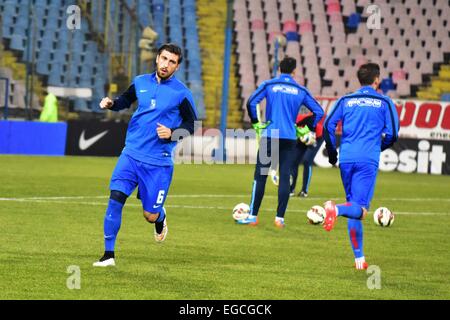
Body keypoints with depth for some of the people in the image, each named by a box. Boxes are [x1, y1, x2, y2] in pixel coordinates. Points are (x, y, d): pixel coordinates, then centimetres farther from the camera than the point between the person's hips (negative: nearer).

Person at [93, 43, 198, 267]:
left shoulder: (181, 93, -5)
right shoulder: (141, 82, 6)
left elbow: (191, 125, 1)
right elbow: (125, 101, 24)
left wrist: (172, 133, -17)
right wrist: (111, 104, 3)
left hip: (158, 162, -3)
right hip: (131, 154, 3)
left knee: (150, 216, 0)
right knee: (116, 198, -15)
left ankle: (160, 217, 40)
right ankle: (108, 255, -6)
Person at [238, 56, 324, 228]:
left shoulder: (269, 85, 1)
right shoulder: (301, 91, 8)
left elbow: (251, 102, -11)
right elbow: (318, 112, 8)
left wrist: (256, 123, -1)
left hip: (269, 136, -2)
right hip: (290, 137, 2)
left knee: (260, 176, 3)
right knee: (285, 177, 3)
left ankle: (253, 216, 1)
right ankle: (280, 218, 0)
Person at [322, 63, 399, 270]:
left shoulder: (345, 101, 14)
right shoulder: (384, 103, 7)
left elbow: (328, 126, 6)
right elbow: (392, 134, 2)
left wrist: (332, 153, 17)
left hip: (346, 159, 4)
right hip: (368, 160, -4)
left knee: (354, 204, 13)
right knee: (360, 209, -8)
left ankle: (359, 258, 13)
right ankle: (336, 209, -43)